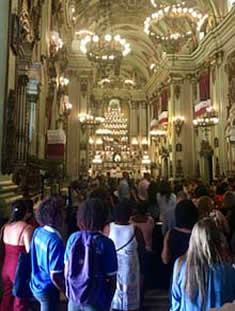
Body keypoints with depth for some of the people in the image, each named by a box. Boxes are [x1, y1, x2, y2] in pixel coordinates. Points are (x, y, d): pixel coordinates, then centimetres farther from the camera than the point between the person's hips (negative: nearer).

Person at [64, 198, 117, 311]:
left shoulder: (73, 238, -9)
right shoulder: (106, 243, -19)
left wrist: (68, 291, 15)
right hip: (96, 301, -3)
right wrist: (108, 301, 4)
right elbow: (111, 277, -12)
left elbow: (66, 270, 0)